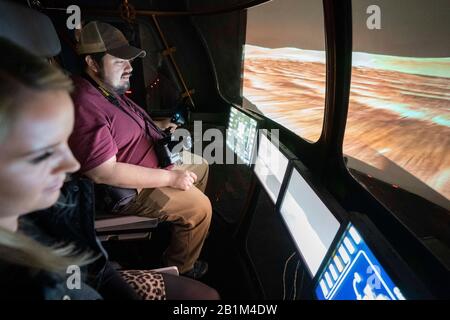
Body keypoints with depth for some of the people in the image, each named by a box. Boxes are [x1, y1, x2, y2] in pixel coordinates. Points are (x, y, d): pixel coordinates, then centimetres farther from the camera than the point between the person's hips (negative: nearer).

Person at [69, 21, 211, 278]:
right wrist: (170, 178, -29)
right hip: (128, 189, -10)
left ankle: (187, 220, 37)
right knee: (200, 207, -12)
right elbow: (103, 173, -33)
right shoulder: (85, 106, -30)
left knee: (200, 164, 18)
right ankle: (180, 269, 13)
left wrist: (158, 127, 8)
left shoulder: (109, 90, 3)